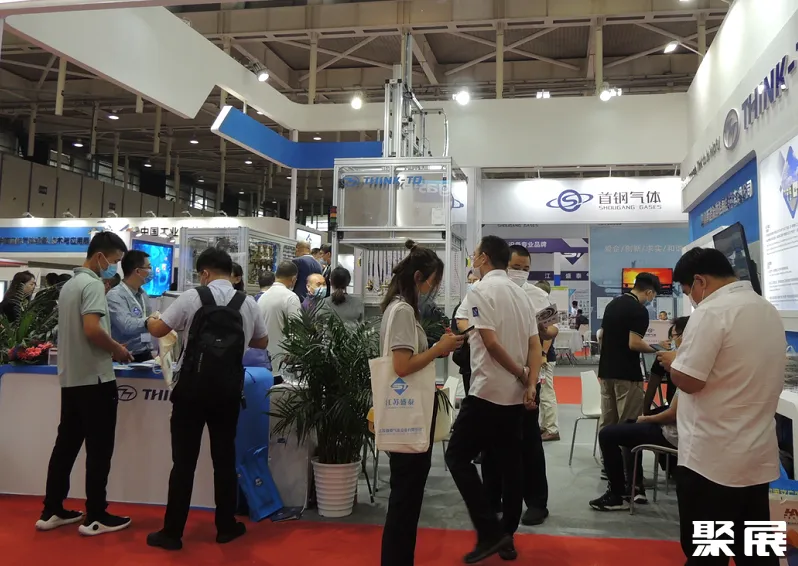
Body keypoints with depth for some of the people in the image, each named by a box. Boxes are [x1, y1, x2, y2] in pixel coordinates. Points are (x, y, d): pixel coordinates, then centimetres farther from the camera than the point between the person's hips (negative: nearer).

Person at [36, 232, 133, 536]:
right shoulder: (93, 283, -15)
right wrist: (117, 350, -10)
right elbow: (91, 330, -25)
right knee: (98, 449, 0)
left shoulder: (69, 285, 15)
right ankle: (95, 517, 7)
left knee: (65, 445, 14)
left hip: (70, 378, 9)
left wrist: (109, 347, 16)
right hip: (94, 379, -9)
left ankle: (51, 511, 20)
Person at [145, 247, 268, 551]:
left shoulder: (193, 296, -5)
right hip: (229, 388, 3)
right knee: (225, 458, 13)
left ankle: (172, 533, 14)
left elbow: (158, 330, 2)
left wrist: (151, 320, 23)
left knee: (184, 461, 5)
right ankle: (226, 527, 23)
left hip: (193, 386, -2)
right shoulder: (248, 303, 4)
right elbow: (262, 342, 17)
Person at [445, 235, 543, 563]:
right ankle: (506, 536, 20)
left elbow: (491, 343, -18)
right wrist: (530, 384, -4)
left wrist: (522, 375, -7)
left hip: (487, 391, -8)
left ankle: (490, 532, -1)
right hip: (516, 395, 8)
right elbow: (535, 345, 5)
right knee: (510, 463, 12)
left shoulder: (480, 291, -11)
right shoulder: (520, 293, 12)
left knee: (458, 457, 3)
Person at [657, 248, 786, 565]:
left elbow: (687, 380, -21)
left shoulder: (712, 311, -18)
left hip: (711, 458, -8)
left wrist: (672, 361, -1)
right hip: (759, 456, 8)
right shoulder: (770, 311, 10)